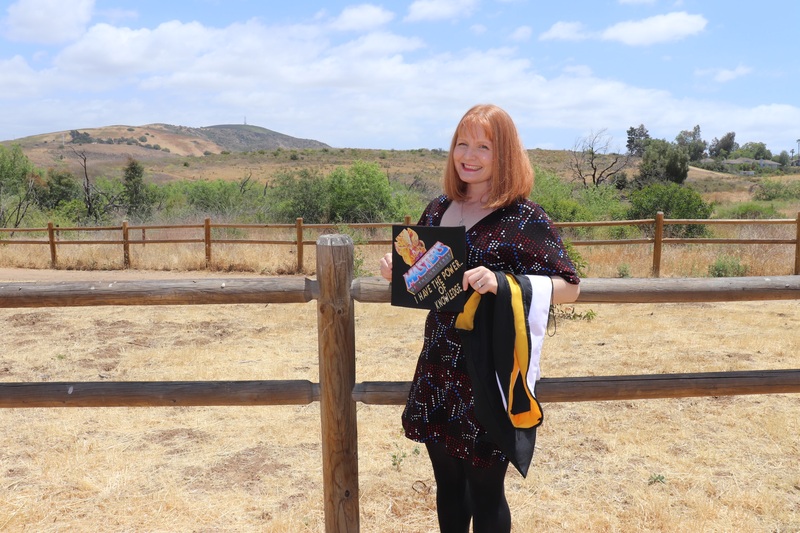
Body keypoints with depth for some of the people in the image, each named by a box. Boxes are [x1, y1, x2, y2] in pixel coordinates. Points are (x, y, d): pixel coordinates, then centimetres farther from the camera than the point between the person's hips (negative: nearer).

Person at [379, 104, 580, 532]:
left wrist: (501, 282, -29)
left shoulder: (525, 219, -12)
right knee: (447, 484, 20)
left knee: (485, 491, 11)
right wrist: (396, 269, -4)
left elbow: (569, 287, -14)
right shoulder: (439, 210, 5)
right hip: (438, 370, 6)